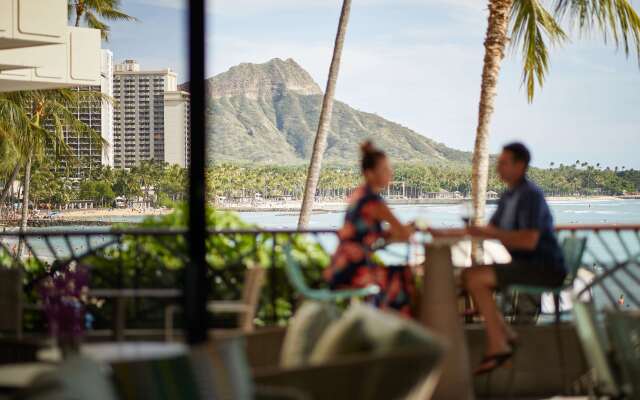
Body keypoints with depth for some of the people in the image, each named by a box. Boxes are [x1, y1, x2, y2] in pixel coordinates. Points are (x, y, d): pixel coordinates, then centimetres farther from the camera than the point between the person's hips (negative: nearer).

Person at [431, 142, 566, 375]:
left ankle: (497, 345, -14)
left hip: (545, 268, -10)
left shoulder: (530, 195, -16)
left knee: (476, 279, -20)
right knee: (468, 274, 4)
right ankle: (505, 335, 1)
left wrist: (487, 233, -22)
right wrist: (446, 233, 19)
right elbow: (492, 230, 25)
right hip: (526, 266, 10)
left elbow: (529, 240, -28)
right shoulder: (510, 195, 13)